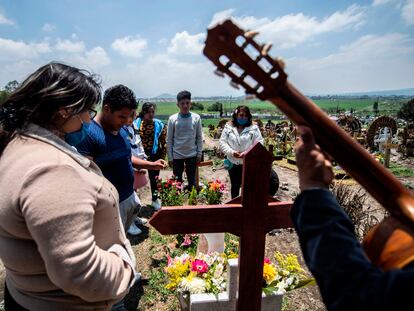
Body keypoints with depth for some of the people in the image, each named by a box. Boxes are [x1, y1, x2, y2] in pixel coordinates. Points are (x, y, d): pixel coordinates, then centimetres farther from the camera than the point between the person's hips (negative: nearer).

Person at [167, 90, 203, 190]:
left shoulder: (196, 118, -3)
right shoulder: (172, 119, -6)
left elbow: (199, 137, 3)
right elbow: (169, 140, -2)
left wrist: (199, 153, 1)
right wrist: (170, 157, -3)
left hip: (192, 155, 1)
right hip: (177, 155, -1)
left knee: (192, 181, 12)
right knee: (177, 181, 12)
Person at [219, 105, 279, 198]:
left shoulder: (254, 128, -6)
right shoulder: (228, 128, 0)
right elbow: (222, 143, -1)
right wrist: (232, 152, -17)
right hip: (233, 163, 3)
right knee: (235, 187, 20)